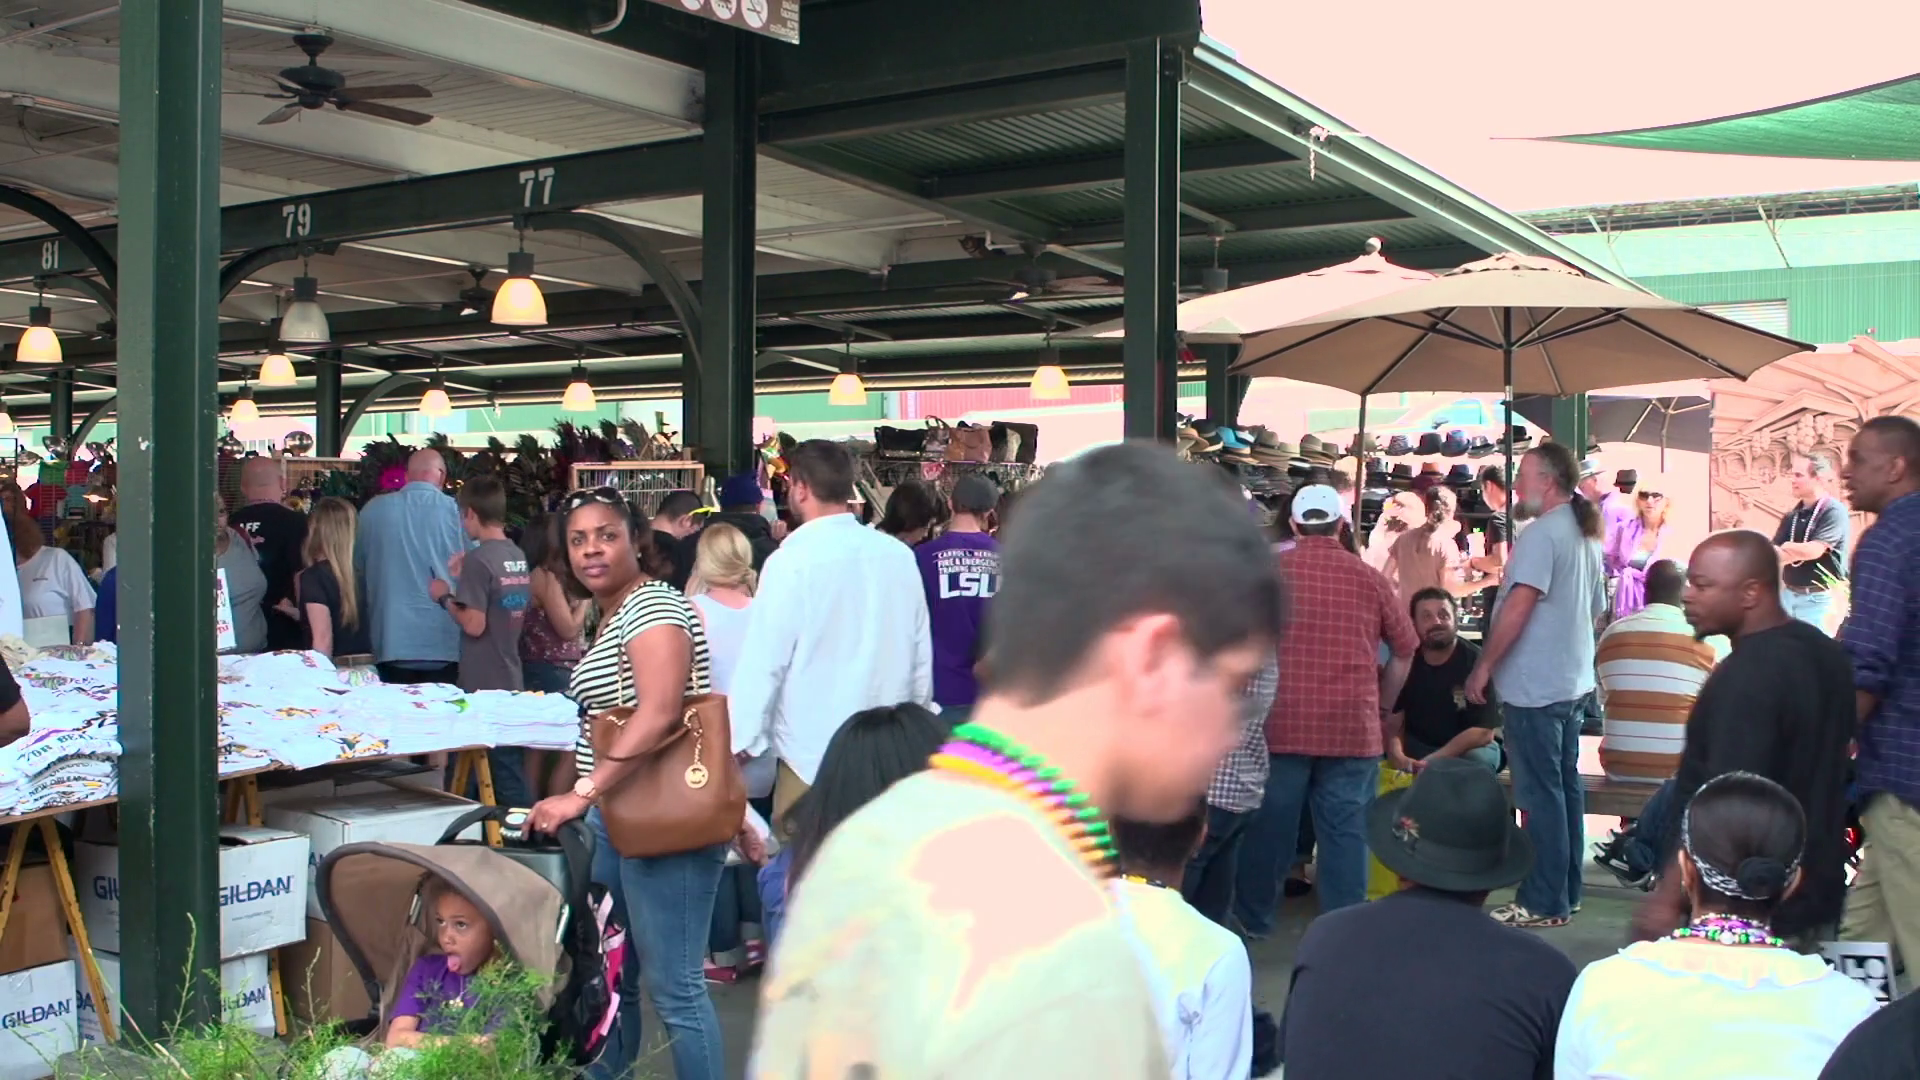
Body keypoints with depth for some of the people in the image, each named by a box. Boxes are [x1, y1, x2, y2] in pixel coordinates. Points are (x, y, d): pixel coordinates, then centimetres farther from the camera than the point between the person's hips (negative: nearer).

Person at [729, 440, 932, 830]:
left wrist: (741, 742, -3)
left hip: (814, 754, -5)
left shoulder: (792, 562, -13)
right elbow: (921, 653, 7)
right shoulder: (900, 555, 1)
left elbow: (764, 660, -12)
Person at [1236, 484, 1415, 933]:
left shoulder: (1270, 570, 0)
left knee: (1268, 826, 10)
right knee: (1345, 830, 5)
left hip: (1280, 722, 0)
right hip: (1352, 726, 0)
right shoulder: (1370, 578, 4)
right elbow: (1404, 650, 11)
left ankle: (1252, 922, 22)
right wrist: (1379, 703, 23)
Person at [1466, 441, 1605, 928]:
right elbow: (1595, 610, 22)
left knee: (1540, 793, -5)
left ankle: (1544, 903, 0)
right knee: (1566, 787, 14)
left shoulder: (1541, 533, -15)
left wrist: (1484, 667, -15)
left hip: (1534, 685, -10)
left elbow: (1519, 605, -21)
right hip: (1572, 681, 10)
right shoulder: (1586, 537, 14)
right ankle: (1566, 892, 22)